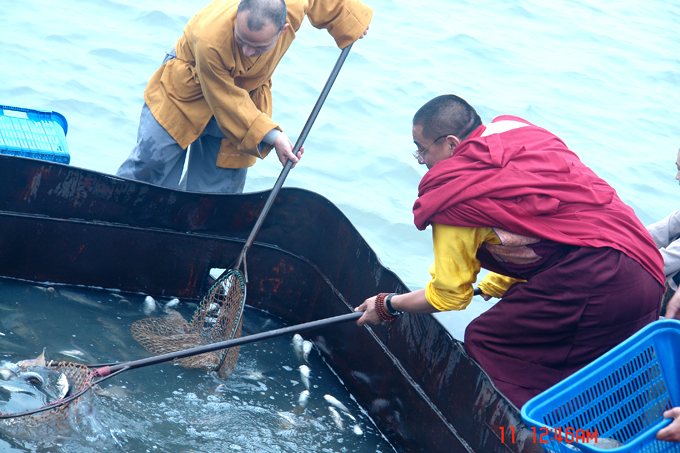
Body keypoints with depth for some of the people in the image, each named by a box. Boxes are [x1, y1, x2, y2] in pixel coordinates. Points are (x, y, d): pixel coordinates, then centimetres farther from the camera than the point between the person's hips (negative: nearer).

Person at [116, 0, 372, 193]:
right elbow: (226, 101, -29)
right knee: (153, 160, -4)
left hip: (247, 93, 4)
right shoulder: (210, 40, -43)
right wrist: (271, 136, -28)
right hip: (188, 86, -4)